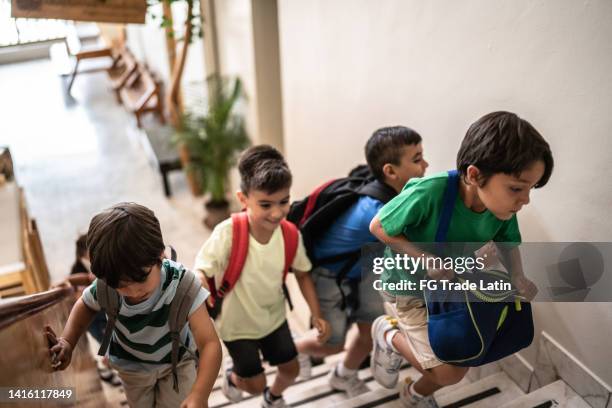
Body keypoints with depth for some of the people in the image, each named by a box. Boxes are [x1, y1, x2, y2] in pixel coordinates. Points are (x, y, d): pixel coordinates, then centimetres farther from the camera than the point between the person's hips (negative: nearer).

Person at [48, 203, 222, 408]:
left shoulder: (181, 284, -41)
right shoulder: (105, 287, -31)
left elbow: (210, 343, -45)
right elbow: (85, 305, -4)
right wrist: (67, 342, -21)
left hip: (177, 360, -2)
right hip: (131, 365, 3)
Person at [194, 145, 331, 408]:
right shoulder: (228, 233, -34)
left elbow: (302, 274, -4)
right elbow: (201, 271, -27)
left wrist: (316, 315, -7)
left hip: (274, 317, 4)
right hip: (237, 324, -4)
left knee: (291, 370, 18)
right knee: (256, 385, 8)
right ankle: (231, 377, 46)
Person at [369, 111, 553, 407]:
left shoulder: (502, 207, -21)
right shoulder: (428, 194, -39)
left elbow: (508, 242, 1)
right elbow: (378, 227, -24)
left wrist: (517, 277, -17)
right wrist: (425, 260, -31)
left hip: (452, 286, 6)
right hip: (408, 287, -5)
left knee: (459, 364, 15)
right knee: (449, 373, -5)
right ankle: (388, 337, 21)